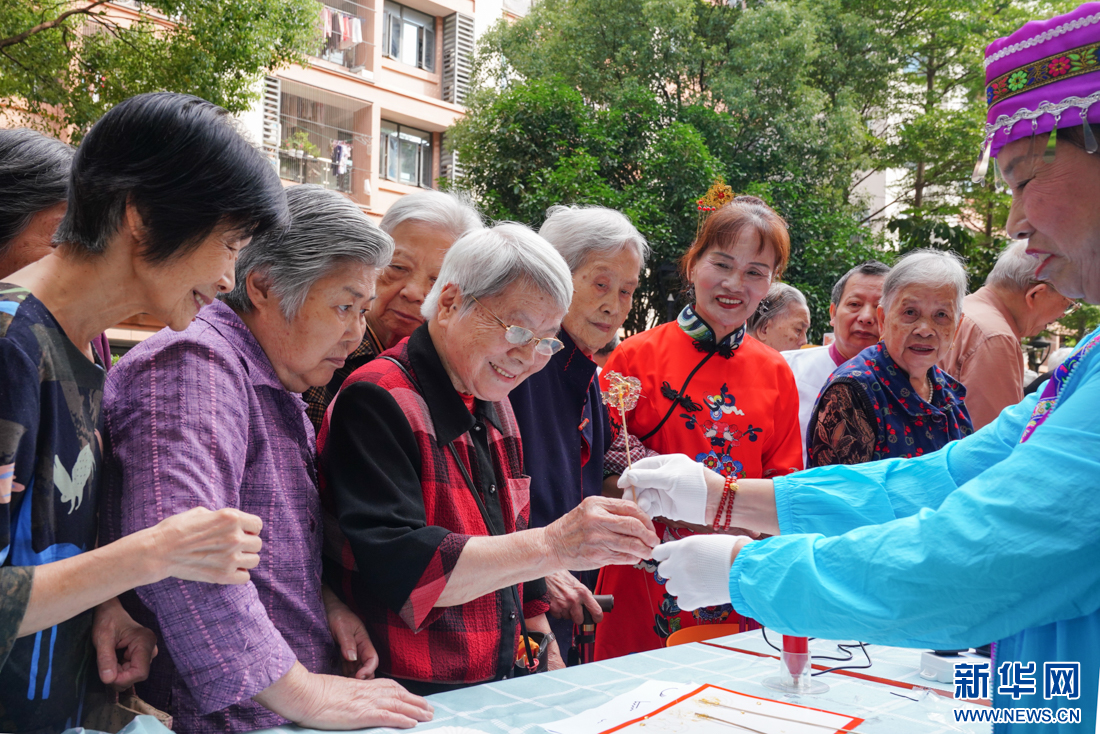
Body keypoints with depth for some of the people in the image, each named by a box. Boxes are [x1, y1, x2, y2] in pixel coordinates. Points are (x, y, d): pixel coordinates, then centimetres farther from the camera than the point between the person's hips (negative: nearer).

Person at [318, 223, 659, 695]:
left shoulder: (494, 408, 12)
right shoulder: (379, 400, -15)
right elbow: (400, 568, -25)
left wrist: (543, 648, 15)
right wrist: (551, 546, -31)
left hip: (496, 685, 7)